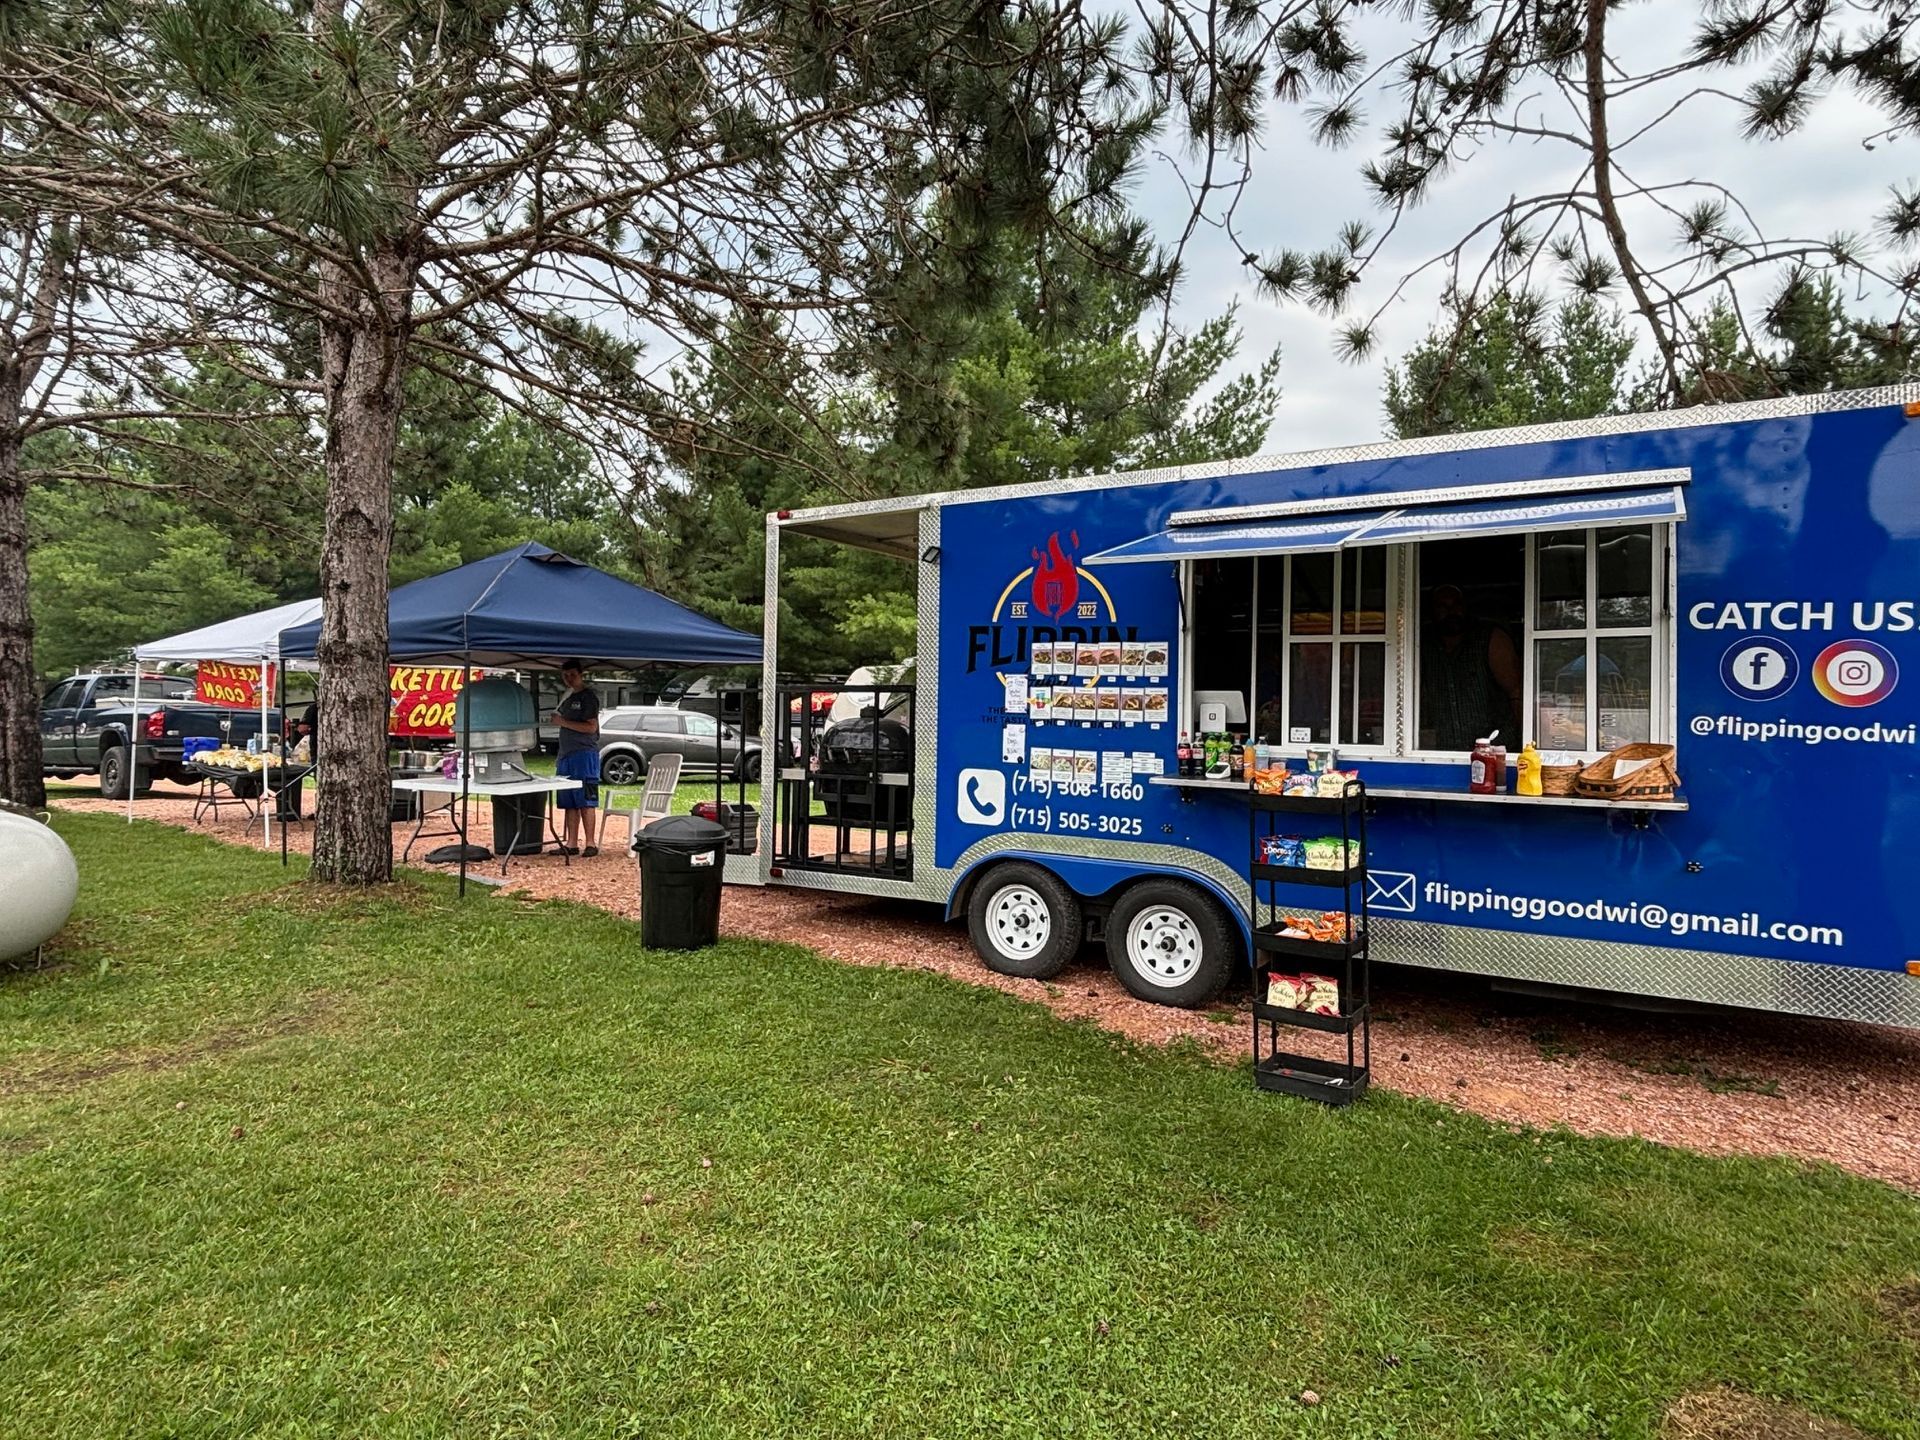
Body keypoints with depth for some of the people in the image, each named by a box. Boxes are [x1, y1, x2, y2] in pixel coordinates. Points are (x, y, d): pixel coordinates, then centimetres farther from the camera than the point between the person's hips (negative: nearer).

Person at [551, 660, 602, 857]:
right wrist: (560, 758, 18)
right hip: (566, 755, 8)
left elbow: (591, 727, -13)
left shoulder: (588, 697, -3)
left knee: (586, 802, -8)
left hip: (585, 754, -8)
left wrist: (564, 722, -13)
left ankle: (591, 843, -5)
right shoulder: (567, 698, 20)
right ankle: (571, 844, 11)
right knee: (569, 803, 7)